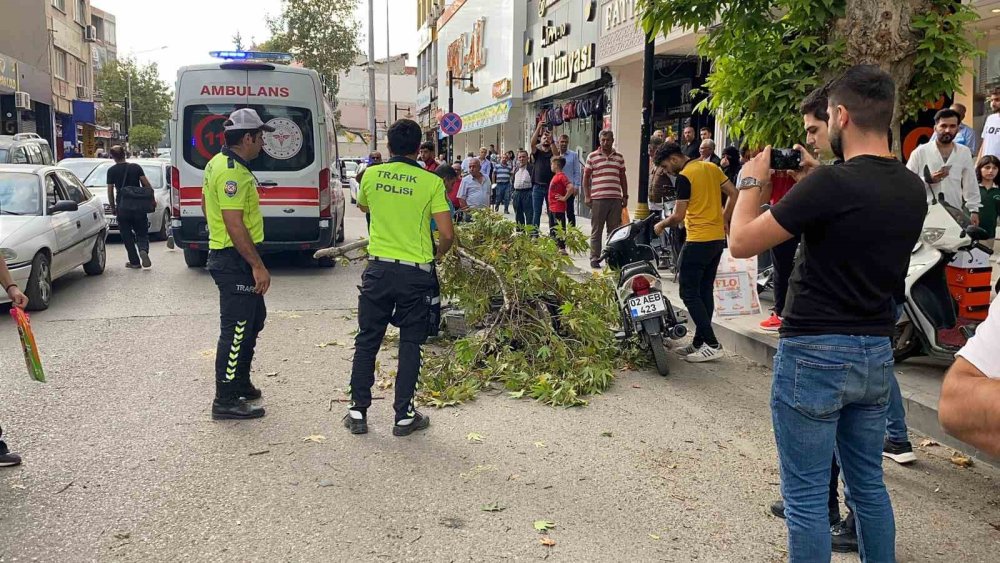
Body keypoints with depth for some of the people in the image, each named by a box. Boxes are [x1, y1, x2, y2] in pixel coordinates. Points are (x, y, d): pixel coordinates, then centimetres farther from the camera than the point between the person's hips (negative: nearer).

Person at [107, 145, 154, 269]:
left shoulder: (112, 171, 1)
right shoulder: (136, 167, 3)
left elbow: (110, 191, 2)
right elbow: (146, 185, -2)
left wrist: (112, 207, 12)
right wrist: (151, 199, 10)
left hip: (122, 207, -1)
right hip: (138, 205, 1)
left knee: (127, 236, 8)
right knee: (142, 233, 8)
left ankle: (134, 262, 7)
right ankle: (143, 250, -21)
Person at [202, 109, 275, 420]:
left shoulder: (218, 163, 14)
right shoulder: (233, 172, -20)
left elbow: (207, 206, 23)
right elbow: (234, 224, -26)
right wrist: (258, 266, -23)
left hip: (224, 254, 11)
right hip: (235, 260, -11)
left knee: (254, 318, 21)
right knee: (236, 330, -5)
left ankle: (240, 383, 32)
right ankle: (226, 401, 4)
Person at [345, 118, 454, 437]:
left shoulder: (372, 176, 1)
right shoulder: (431, 182, -8)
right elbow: (447, 234, -10)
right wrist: (439, 254, 10)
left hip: (378, 269, 2)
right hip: (415, 273, -2)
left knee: (367, 341, 13)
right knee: (410, 345, 8)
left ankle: (358, 412, 19)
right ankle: (404, 416, 13)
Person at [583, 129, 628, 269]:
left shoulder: (619, 157, 13)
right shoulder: (592, 157, 3)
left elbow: (623, 177, 18)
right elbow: (586, 177, 5)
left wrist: (625, 196, 13)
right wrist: (587, 196, -3)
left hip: (616, 199, 3)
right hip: (598, 199, -3)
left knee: (614, 231, 7)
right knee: (596, 231, 2)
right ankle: (595, 258, 8)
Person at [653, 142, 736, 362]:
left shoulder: (684, 177, -13)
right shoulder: (711, 167, 11)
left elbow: (678, 216, -14)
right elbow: (734, 194, 12)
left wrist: (661, 225, 3)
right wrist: (723, 220, 16)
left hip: (698, 242, -9)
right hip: (718, 239, 9)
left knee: (689, 293, -3)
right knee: (705, 291, 13)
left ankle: (712, 344, -5)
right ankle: (700, 342, 19)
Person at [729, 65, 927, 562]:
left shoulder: (832, 183, -20)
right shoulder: (912, 190, 4)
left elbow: (742, 242, -16)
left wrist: (753, 181, -1)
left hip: (815, 353, -8)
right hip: (877, 353, 8)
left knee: (806, 496, 4)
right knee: (868, 483, 22)